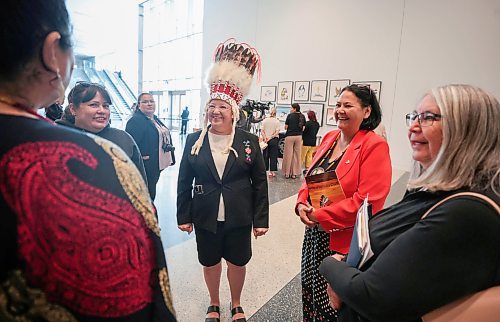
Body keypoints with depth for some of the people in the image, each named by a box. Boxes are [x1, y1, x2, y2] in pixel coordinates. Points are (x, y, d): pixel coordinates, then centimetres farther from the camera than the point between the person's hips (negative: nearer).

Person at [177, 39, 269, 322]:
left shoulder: (249, 141, -6)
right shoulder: (194, 140, -3)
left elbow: (260, 182, -4)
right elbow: (184, 181, 1)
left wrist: (261, 219, -5)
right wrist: (183, 216, 0)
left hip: (239, 217, 0)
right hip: (206, 217, 1)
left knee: (237, 262, 16)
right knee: (210, 262, 18)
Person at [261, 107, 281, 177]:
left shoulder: (265, 120, 1)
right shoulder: (277, 121, -5)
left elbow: (262, 131, -5)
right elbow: (277, 132, -12)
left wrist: (265, 138, -10)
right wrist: (271, 137, -11)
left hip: (266, 140, 2)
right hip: (274, 140, -2)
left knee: (265, 155, 11)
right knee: (273, 155, 3)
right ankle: (272, 171, 4)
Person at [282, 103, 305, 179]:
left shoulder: (290, 116, -6)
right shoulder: (302, 116, 3)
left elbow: (286, 127, -2)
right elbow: (303, 128, 5)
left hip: (289, 136, -3)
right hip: (299, 136, 3)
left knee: (288, 154, 4)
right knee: (297, 155, 8)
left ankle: (287, 173, 9)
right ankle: (294, 173, 12)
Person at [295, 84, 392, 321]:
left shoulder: (374, 146, -15)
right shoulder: (329, 138, 7)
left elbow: (368, 200, -21)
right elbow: (310, 178, 11)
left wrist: (321, 216, -18)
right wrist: (302, 205, -7)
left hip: (344, 240, -6)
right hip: (314, 233, 7)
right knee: (310, 292, 21)